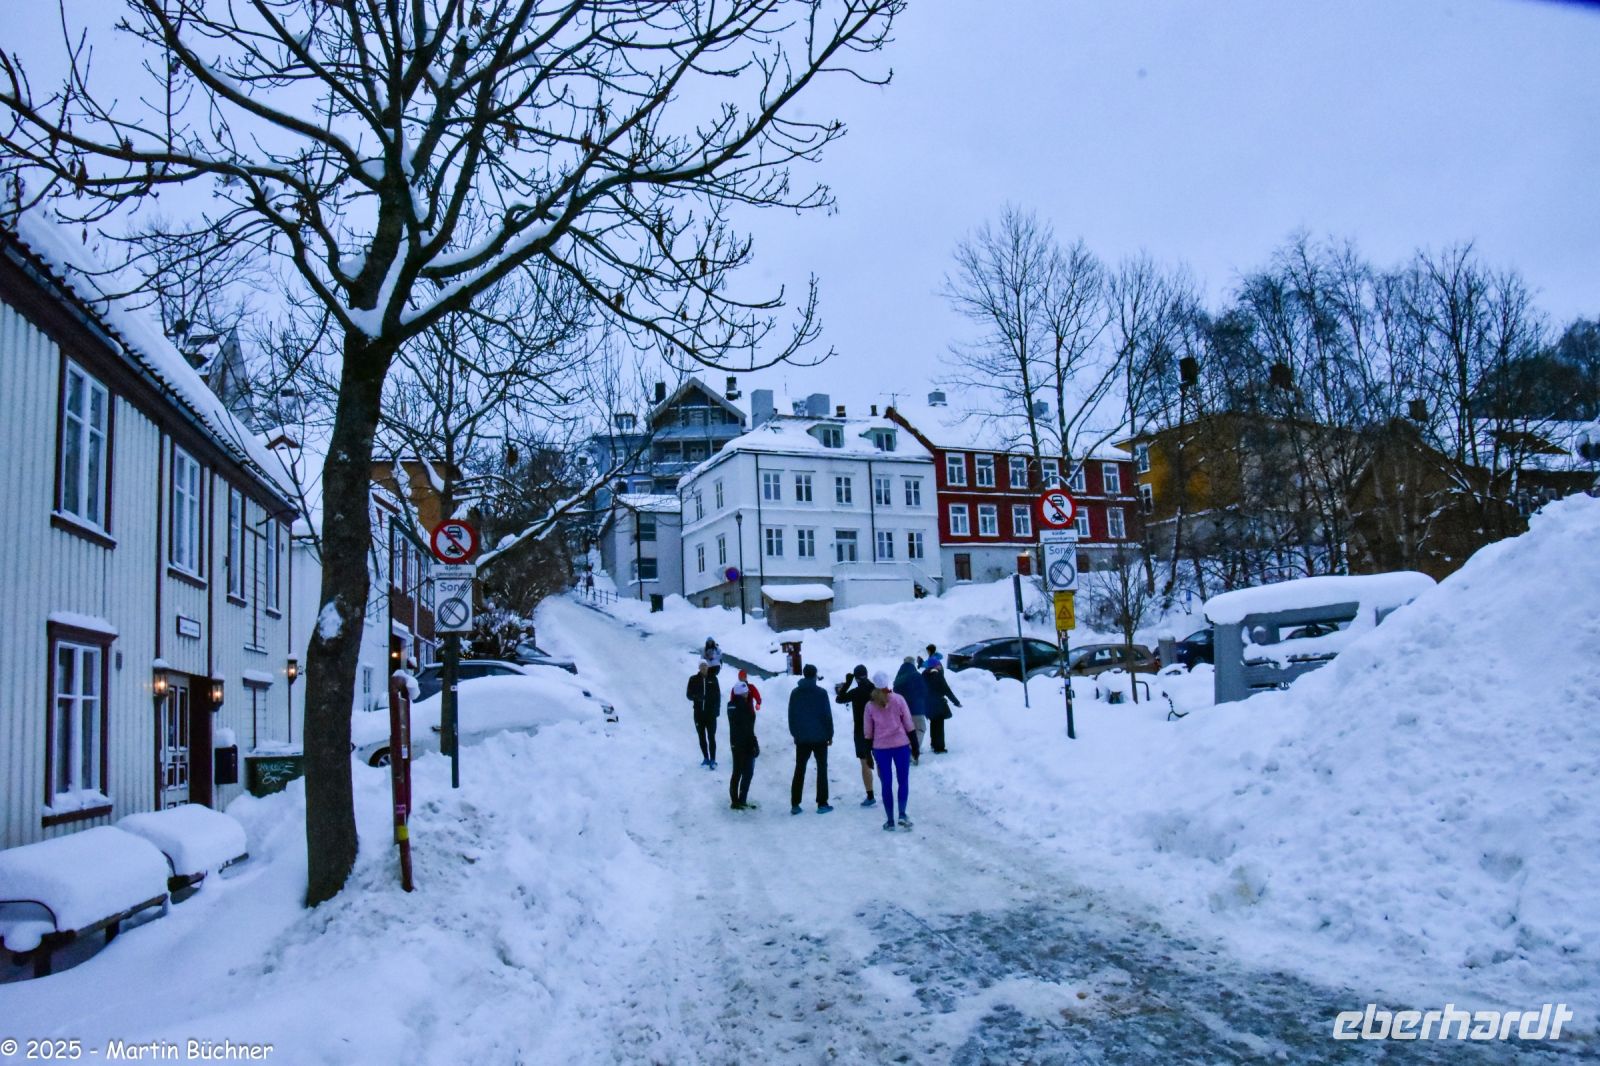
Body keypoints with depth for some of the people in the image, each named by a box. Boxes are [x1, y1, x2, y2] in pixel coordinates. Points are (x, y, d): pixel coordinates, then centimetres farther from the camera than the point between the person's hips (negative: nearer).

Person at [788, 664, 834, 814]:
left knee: (799, 770, 10)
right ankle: (822, 804, 3)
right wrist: (830, 734, 1)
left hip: (801, 738, 3)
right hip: (820, 737, -3)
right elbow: (827, 715, -9)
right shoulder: (821, 693, -10)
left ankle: (795, 804, 6)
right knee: (822, 769, 7)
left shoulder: (795, 693, 1)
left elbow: (791, 716, 6)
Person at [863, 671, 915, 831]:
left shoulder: (870, 705, 2)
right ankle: (902, 814, -7)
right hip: (901, 744, -1)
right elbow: (908, 723, -1)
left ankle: (890, 820, 7)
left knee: (886, 784, 7)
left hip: (880, 747, 1)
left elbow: (868, 732, 5)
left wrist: (868, 753, 12)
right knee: (903, 781, 8)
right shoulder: (898, 699, -2)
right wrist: (914, 744, 6)